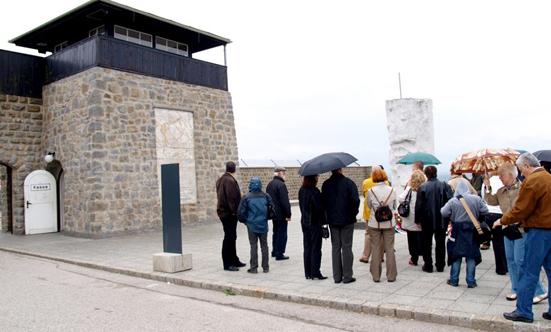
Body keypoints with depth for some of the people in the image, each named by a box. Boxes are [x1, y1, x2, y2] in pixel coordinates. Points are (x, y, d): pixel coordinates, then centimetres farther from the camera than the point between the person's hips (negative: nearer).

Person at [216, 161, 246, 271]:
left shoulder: (221, 180, 14)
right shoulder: (230, 181, -18)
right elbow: (231, 199, -24)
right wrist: (235, 212, -19)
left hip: (223, 211, 10)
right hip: (229, 213, -10)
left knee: (231, 237, 17)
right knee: (229, 238, -5)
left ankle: (234, 261, 27)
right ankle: (227, 264, 1)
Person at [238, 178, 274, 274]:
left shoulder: (246, 197, -9)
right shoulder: (266, 196, -2)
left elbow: (240, 212, -8)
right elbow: (272, 208, 4)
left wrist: (244, 221, 10)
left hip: (252, 225, -2)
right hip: (263, 225, 2)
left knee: (253, 246, 6)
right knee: (264, 246, 11)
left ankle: (254, 268, 9)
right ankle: (265, 267, 17)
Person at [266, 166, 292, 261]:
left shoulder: (270, 184, 11)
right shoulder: (281, 185, -18)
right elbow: (285, 202, -21)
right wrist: (288, 214, -17)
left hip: (273, 213, 9)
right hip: (281, 214, -9)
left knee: (276, 232, 19)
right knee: (282, 234, -2)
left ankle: (274, 251, 28)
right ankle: (279, 254, 1)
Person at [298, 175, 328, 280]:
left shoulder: (301, 190, 5)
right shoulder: (314, 191, -19)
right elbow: (320, 208, -18)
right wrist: (323, 222, -10)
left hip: (304, 223, 7)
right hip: (315, 223, -7)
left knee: (307, 248, 13)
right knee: (316, 249, 2)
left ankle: (308, 273, 18)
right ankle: (315, 273, 7)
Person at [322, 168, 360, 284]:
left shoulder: (326, 184, 1)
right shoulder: (348, 182, -12)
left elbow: (323, 202, 5)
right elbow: (355, 200, -14)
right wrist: (354, 213, 2)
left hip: (332, 221, 4)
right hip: (347, 220, -3)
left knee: (335, 247, 10)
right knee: (346, 247, 4)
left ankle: (337, 276, 14)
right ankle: (347, 276, 8)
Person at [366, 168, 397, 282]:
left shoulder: (371, 191, -9)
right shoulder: (392, 190, -5)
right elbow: (394, 207, 7)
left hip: (374, 224, -1)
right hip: (389, 223, 1)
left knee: (376, 249, 8)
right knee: (389, 249, 9)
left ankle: (376, 276, 13)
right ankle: (391, 276, 14)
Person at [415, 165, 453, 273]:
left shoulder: (422, 187, -12)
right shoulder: (445, 186, -6)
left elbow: (419, 205, -9)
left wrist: (418, 220, 0)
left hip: (427, 221, -2)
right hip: (441, 221, 2)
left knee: (427, 244, 9)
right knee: (440, 244, 14)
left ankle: (428, 266, 13)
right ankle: (440, 266, 20)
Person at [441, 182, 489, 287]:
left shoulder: (453, 201, -8)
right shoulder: (476, 199, -5)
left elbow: (444, 213, -5)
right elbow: (484, 211, -1)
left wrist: (452, 217, 15)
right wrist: (478, 220, 17)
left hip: (457, 232, -1)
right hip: (472, 231, 1)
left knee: (456, 255, 8)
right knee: (471, 256, 8)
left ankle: (454, 280, 15)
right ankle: (471, 281, 12)